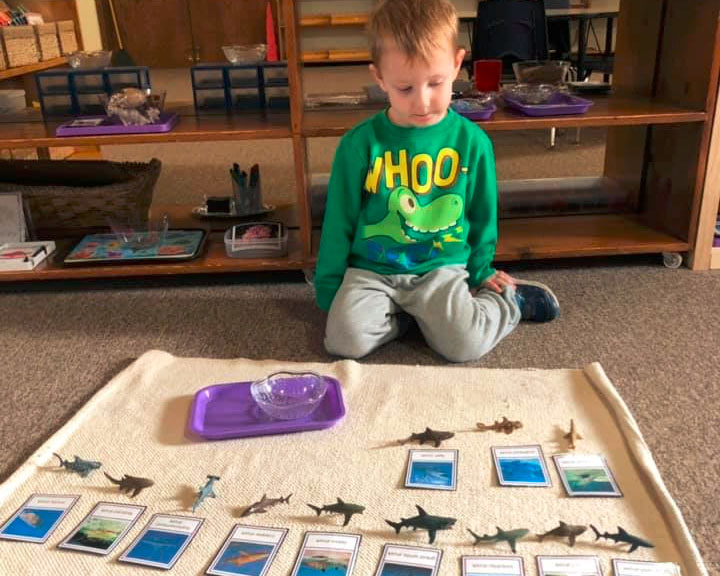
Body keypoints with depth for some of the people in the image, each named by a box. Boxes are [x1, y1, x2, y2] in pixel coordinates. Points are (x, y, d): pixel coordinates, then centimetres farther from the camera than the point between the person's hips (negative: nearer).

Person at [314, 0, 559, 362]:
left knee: (464, 344, -23)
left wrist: (481, 272, 14)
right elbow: (339, 222, 1)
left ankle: (508, 301, 9)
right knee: (345, 340, -23)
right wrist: (328, 288, 5)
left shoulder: (472, 141, -5)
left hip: (442, 269, 0)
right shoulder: (359, 144, -8)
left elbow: (483, 215, 9)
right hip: (371, 271, 1)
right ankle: (420, 314, 2)